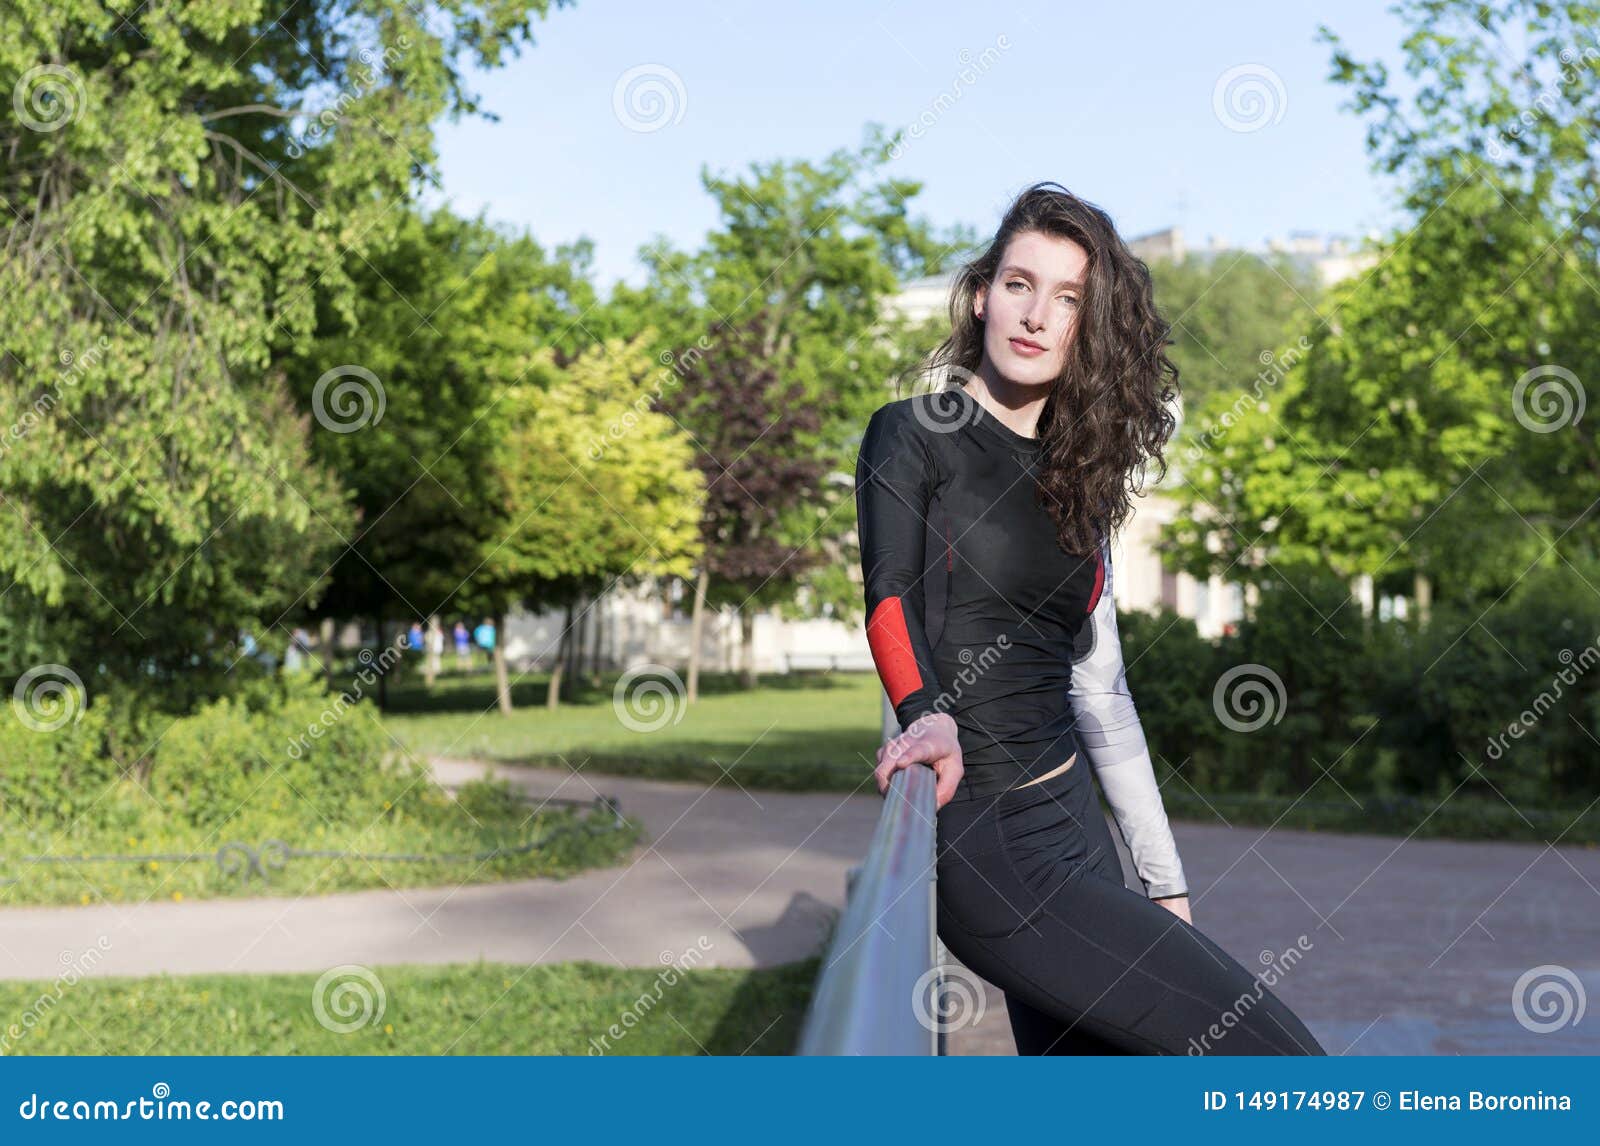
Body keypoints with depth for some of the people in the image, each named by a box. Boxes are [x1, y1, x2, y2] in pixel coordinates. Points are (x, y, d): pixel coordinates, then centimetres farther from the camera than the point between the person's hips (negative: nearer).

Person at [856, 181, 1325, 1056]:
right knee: (1275, 1053, -12)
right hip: (987, 843, -7)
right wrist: (929, 718, -40)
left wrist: (1165, 885, 15)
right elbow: (890, 596, -19)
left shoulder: (1077, 477, 15)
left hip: (1072, 820, 7)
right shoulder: (913, 438, -3)